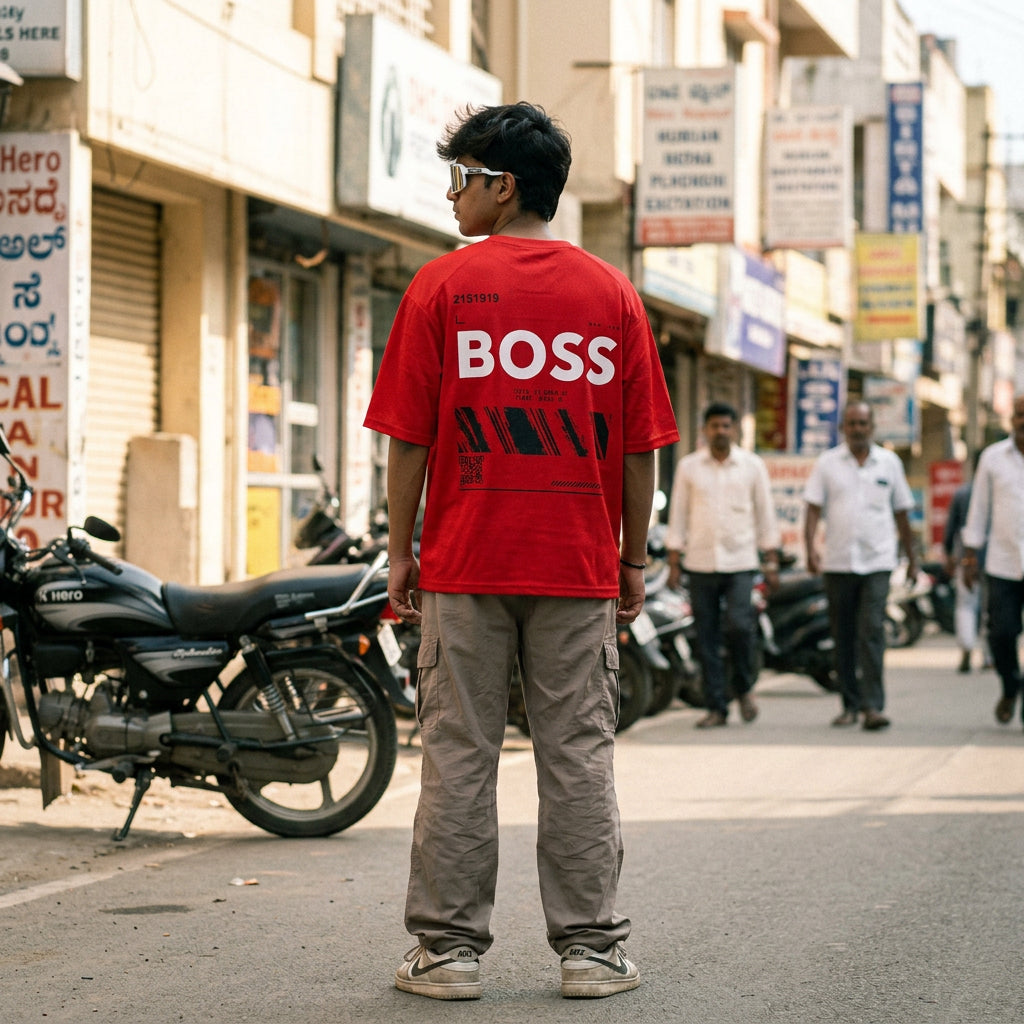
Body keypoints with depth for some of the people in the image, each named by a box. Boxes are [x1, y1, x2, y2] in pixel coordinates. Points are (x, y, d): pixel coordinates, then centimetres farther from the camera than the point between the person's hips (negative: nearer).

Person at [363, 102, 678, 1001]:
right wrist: (633, 559, 12)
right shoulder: (611, 293, 4)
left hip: (464, 561, -2)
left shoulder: (441, 287, -2)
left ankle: (450, 948, 6)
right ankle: (591, 947, 8)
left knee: (459, 756, 3)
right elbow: (640, 448, 4)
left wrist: (401, 553, 4)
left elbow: (409, 438, -3)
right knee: (579, 758, 5)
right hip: (580, 566, 2)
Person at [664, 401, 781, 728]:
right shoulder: (688, 466, 7)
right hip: (700, 563, 1)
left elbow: (765, 514, 8)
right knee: (707, 639, 0)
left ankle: (744, 688, 7)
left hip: (740, 562, -1)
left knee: (740, 626, -17)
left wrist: (772, 562, 4)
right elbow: (678, 515, 8)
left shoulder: (752, 465, 5)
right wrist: (673, 564, 3)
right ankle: (717, 707, 8)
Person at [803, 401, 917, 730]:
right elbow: (813, 508, 0)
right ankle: (850, 705, 16)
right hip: (837, 563, 1)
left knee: (871, 631, -13)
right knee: (843, 638, 6)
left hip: (877, 563, -1)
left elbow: (901, 514, 14)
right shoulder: (827, 463, 5)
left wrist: (912, 558, 16)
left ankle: (873, 705, -15)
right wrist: (810, 548, -14)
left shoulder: (889, 462, 8)